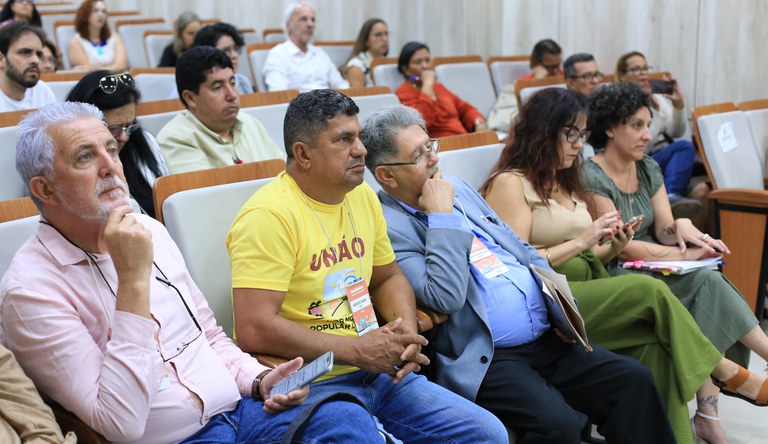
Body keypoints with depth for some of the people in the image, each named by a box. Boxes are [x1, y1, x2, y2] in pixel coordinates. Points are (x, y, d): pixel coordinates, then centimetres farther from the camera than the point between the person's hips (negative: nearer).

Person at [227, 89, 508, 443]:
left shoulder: (362, 195, 8)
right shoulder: (269, 215, -17)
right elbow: (254, 330, -23)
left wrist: (407, 330, -1)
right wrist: (357, 350, -18)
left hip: (377, 371, 7)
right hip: (309, 384, -7)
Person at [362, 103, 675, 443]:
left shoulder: (457, 188, 14)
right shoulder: (389, 227, -11)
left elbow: (520, 249, 22)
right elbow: (446, 298, -23)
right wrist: (443, 215, -17)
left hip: (547, 337, 8)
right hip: (486, 359, -7)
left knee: (634, 381, -5)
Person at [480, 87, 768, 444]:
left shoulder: (568, 183, 22)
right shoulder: (509, 183, -4)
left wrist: (610, 248, 0)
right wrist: (581, 242, -13)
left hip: (586, 295, 7)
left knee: (655, 343, -22)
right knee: (650, 290, -23)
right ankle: (725, 372, -5)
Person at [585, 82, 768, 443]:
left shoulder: (649, 170, 12)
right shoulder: (592, 178, -12)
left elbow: (662, 230, 8)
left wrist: (680, 228, -17)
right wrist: (686, 254, -18)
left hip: (653, 271, 7)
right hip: (616, 278, -7)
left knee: (705, 291, -25)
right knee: (706, 282, -25)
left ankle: (708, 414, -29)